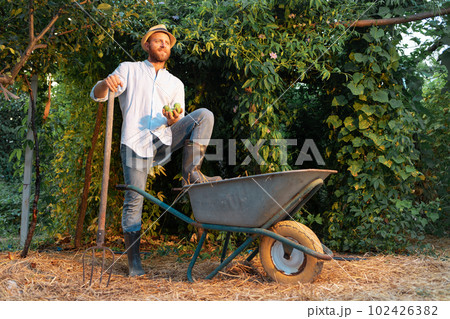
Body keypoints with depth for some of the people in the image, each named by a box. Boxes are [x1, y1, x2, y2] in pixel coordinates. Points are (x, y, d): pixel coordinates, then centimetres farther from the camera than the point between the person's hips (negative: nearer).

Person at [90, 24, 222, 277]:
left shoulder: (175, 83, 22)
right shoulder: (128, 70, 14)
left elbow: (180, 124, 15)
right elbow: (97, 96, 4)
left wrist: (173, 120, -11)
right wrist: (106, 83, -21)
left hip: (165, 140, 3)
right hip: (135, 142, -3)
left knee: (204, 115, -16)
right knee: (134, 200, -9)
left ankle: (191, 172, -20)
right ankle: (134, 261, 2)